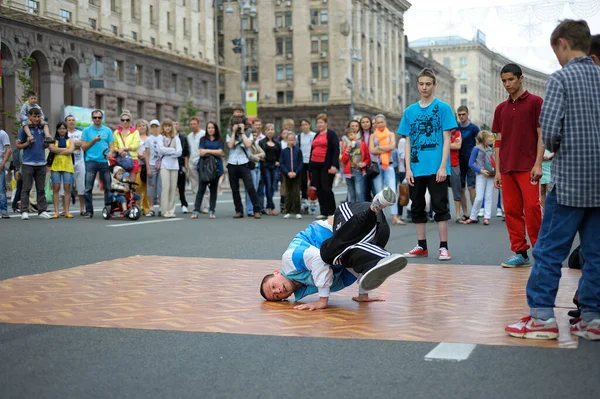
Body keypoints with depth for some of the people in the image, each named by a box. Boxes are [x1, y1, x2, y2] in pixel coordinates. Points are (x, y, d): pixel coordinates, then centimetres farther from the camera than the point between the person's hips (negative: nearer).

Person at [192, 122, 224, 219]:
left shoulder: (219, 140, 9)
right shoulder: (203, 139, 9)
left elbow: (220, 152, -4)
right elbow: (201, 152, -2)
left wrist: (207, 151, -6)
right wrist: (214, 152, -6)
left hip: (216, 167, 1)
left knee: (213, 189, 5)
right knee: (201, 189, -5)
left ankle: (211, 211, 9)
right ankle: (196, 211, -6)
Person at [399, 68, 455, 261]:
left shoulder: (443, 108, -1)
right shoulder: (410, 111, 9)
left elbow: (446, 139, -4)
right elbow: (408, 142, 9)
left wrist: (443, 166, -12)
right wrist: (408, 168, 1)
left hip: (436, 168, -4)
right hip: (416, 169, 4)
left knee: (440, 206, -1)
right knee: (417, 207, 9)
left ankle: (443, 247, 4)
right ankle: (421, 246, 19)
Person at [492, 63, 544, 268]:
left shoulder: (535, 102, 1)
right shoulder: (501, 108, 14)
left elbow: (541, 135, -3)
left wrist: (538, 164, -12)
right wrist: (498, 170, 10)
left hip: (528, 166, -5)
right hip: (507, 168, 5)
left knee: (532, 208, -10)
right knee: (511, 210, 4)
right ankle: (520, 253, 10)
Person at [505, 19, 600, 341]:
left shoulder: (561, 78, -8)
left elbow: (549, 132, -15)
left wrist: (556, 148, 5)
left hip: (569, 181, -6)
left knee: (549, 251, 1)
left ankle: (542, 316, 3)